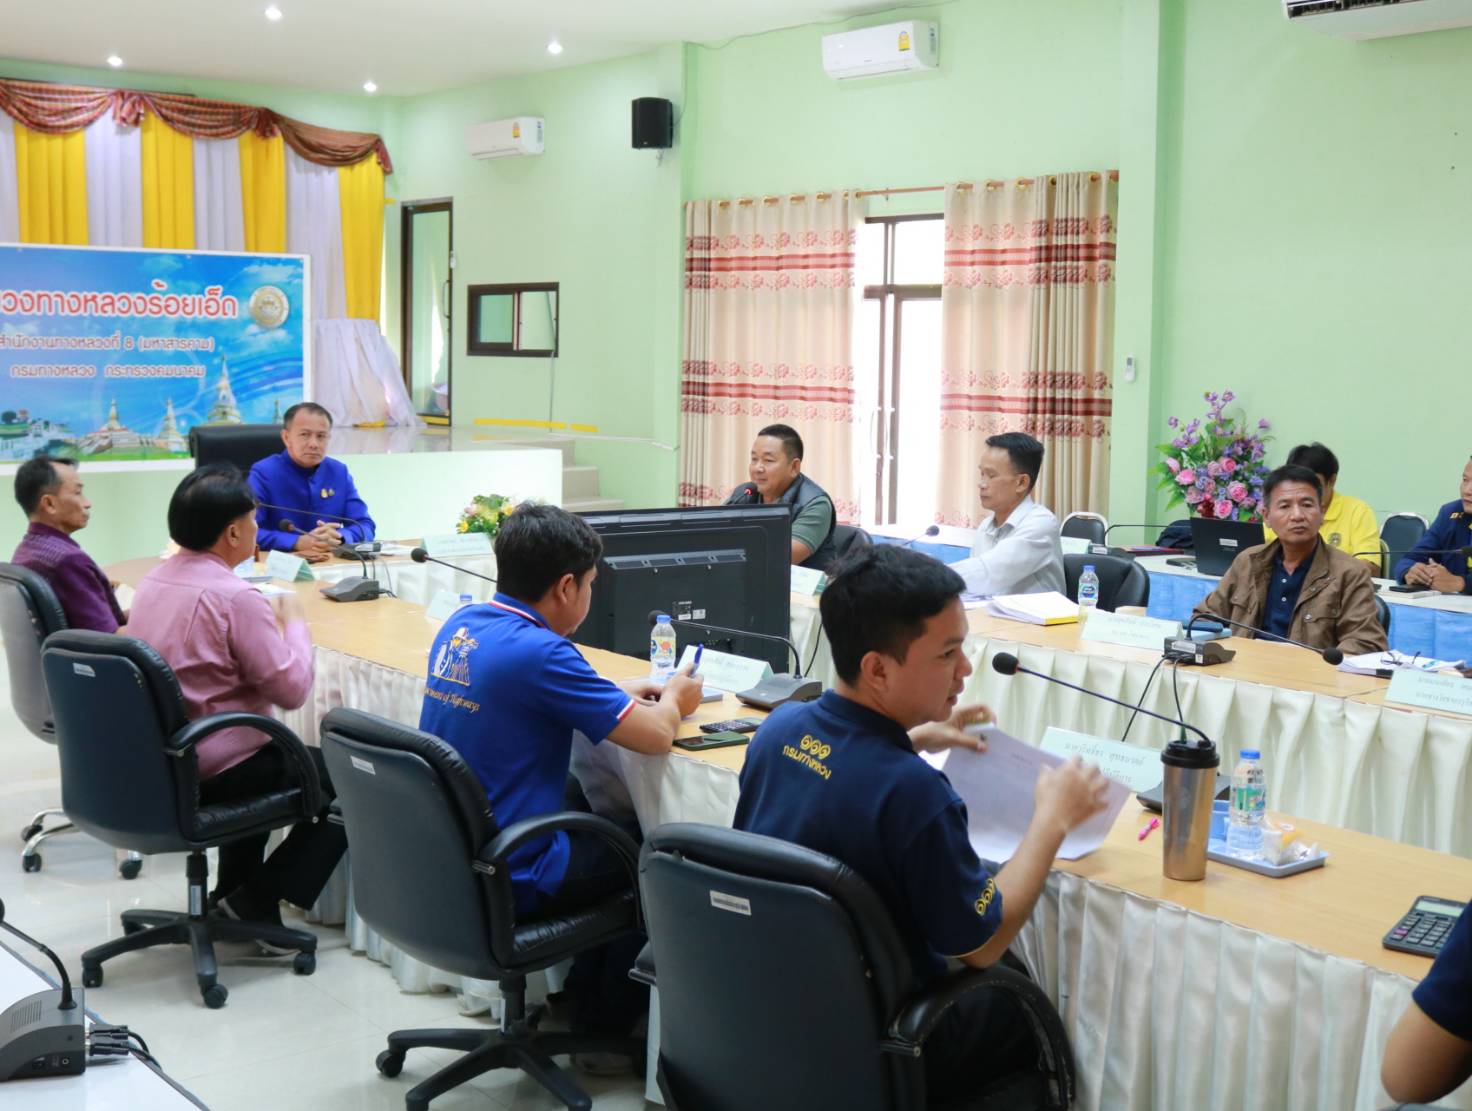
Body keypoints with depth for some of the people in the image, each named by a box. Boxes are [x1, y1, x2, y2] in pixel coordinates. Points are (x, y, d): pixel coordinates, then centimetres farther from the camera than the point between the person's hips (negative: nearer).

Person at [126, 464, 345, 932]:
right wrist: (294, 622, -3)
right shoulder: (234, 596, -22)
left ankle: (233, 890, 35)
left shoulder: (154, 580, 4)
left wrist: (268, 619, 13)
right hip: (210, 771, -9)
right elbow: (292, 689, -19)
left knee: (272, 753, 35)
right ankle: (255, 902, 4)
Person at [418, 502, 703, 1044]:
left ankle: (586, 994, 37)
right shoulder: (538, 652, -24)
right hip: (505, 881, -8)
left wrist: (618, 694, 14)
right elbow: (655, 735, -20)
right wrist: (674, 699, 3)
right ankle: (604, 1026, 25)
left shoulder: (459, 625, 1)